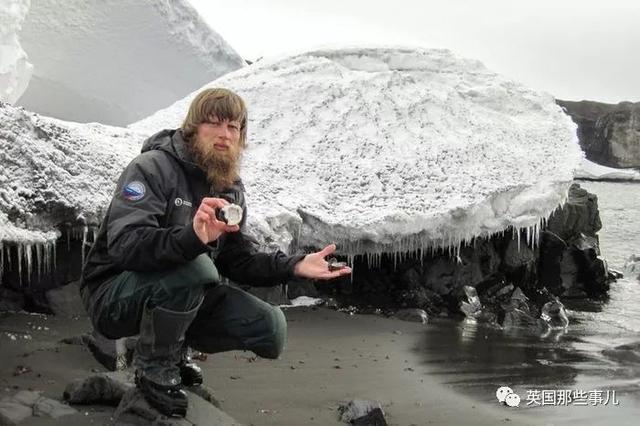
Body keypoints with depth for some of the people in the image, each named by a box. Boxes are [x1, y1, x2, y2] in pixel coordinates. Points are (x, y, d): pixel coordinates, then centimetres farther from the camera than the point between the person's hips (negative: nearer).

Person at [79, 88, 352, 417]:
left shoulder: (231, 188, 6)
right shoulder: (152, 167, -18)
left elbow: (239, 260, 5)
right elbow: (124, 244, -32)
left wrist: (295, 266, -12)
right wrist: (191, 238, -49)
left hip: (179, 297, 7)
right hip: (115, 294, -6)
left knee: (270, 329, -9)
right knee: (194, 267, -37)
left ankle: (174, 346, 12)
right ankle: (154, 367, -11)